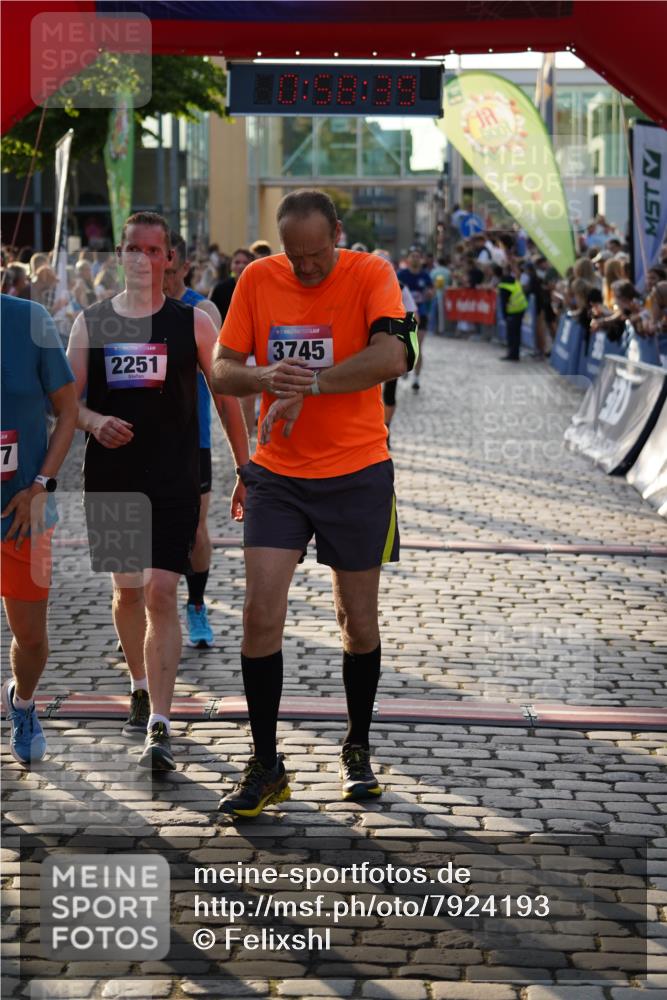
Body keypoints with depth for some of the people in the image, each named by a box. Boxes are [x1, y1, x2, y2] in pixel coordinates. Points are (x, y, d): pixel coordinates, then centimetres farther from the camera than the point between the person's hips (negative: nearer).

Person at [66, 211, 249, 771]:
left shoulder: (192, 322, 1)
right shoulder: (91, 323, 6)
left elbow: (227, 397, 5)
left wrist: (246, 472, 4)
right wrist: (94, 421, -15)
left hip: (175, 479, -3)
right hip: (111, 478, 3)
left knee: (161, 594, -11)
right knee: (127, 590, 15)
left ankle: (159, 727, -12)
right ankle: (141, 689, 38)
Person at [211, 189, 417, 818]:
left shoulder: (370, 275, -8)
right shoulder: (257, 280, 1)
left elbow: (391, 355, -25)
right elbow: (221, 370, 0)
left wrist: (308, 386, -30)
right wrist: (265, 377, -22)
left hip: (357, 472, -2)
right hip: (277, 475, 2)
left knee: (358, 620, 7)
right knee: (261, 613, -7)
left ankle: (358, 751, 28)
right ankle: (265, 767, 4)